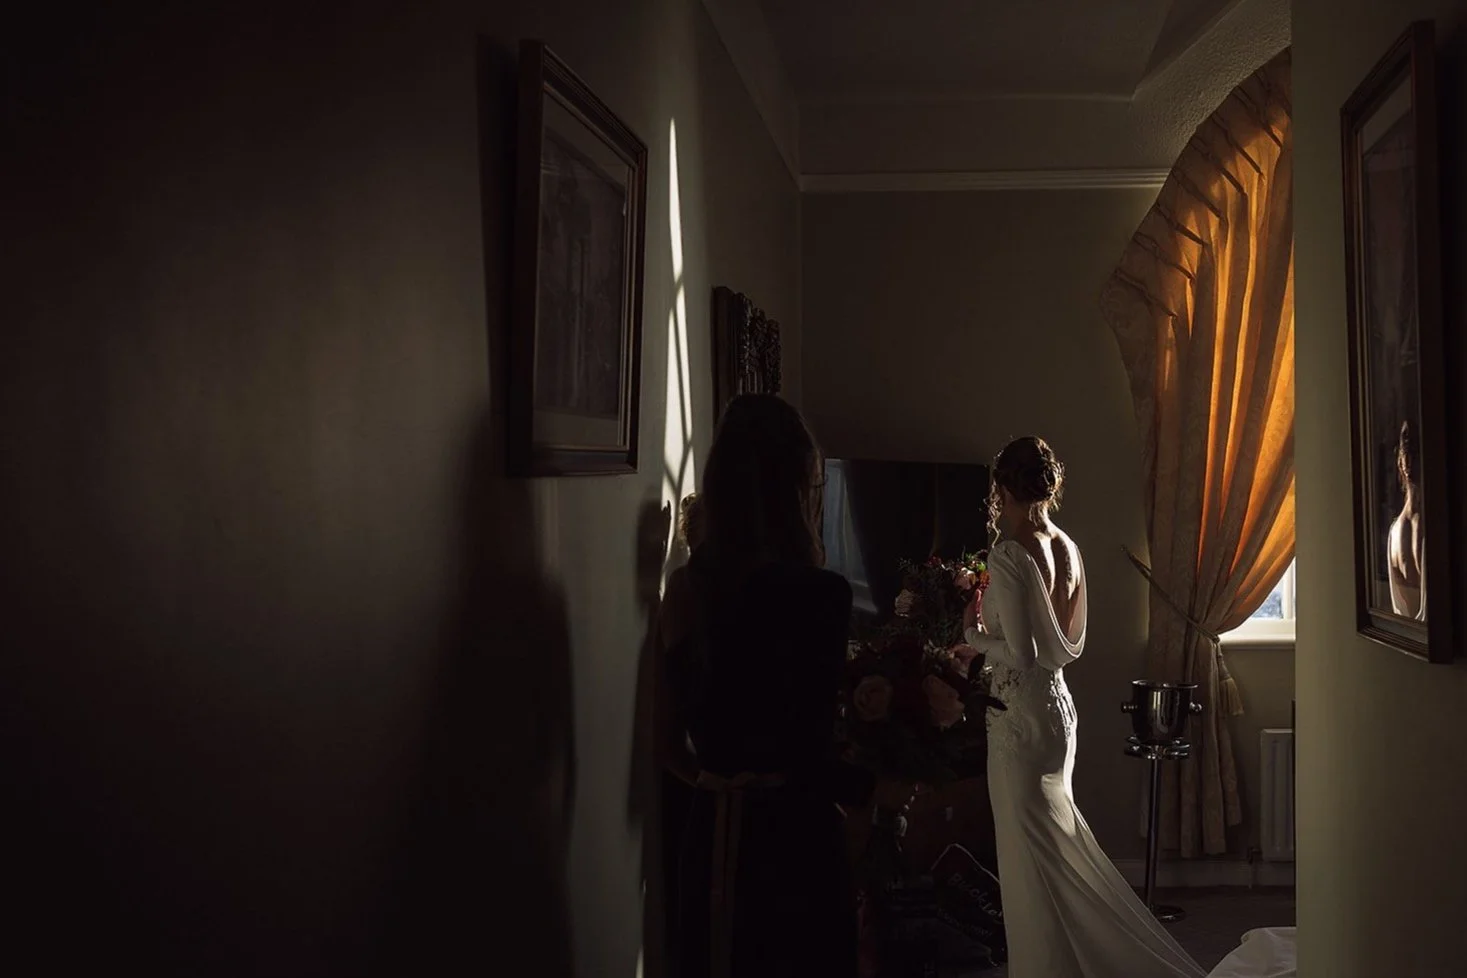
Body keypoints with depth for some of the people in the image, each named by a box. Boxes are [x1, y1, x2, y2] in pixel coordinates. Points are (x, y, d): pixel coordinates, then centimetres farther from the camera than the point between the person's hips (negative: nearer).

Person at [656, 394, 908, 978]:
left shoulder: (686, 589, -1)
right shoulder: (819, 594, -18)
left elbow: (671, 742, 7)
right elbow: (810, 758, -18)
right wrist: (875, 790, 0)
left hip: (712, 830, 5)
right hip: (791, 836, -5)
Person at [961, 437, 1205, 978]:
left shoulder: (1009, 554, -19)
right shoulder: (1068, 549, 6)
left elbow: (1021, 656, -23)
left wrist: (974, 634, -6)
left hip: (1020, 716, -8)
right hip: (1059, 706, 8)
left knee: (1032, 857, 3)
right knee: (1059, 849, 18)